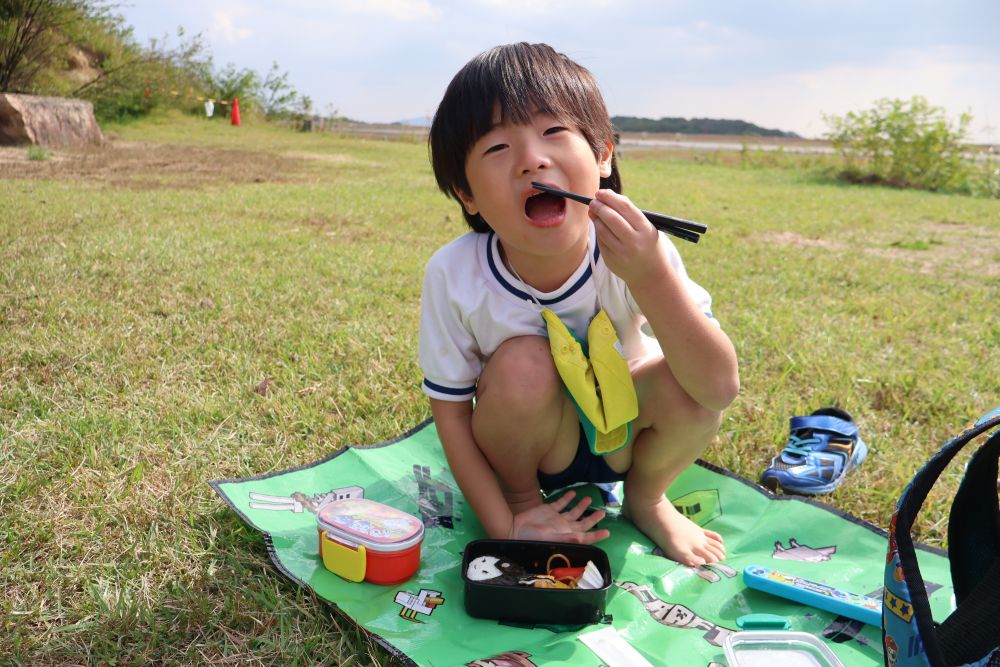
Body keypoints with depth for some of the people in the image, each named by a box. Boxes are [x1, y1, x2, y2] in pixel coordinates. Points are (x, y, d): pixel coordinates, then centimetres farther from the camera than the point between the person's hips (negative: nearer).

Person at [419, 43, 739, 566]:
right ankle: (521, 496, -1)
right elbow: (450, 411, -14)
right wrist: (504, 525, -17)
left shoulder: (633, 250, -27)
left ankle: (646, 499, 4)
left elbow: (720, 387, -33)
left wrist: (650, 276, -47)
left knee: (683, 377, -28)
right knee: (523, 365, -32)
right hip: (528, 446, -1)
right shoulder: (453, 275, -27)